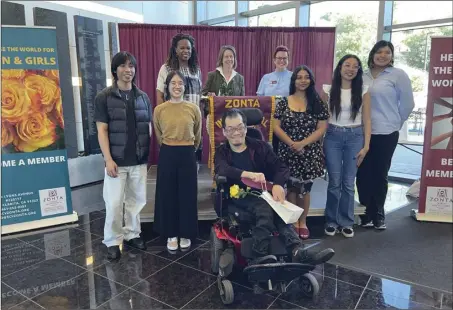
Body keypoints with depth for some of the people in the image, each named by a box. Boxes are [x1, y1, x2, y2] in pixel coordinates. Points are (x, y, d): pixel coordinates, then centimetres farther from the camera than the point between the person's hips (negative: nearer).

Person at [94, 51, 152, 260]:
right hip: (116, 160, -3)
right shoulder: (104, 97, -1)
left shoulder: (143, 97, 8)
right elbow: (102, 130, -5)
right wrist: (108, 159, -12)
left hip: (139, 159, 3)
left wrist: (150, 153, 6)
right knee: (114, 203, 2)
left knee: (136, 200, 11)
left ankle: (132, 234, 28)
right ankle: (112, 241, 18)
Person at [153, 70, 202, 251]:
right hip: (167, 155, 0)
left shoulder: (194, 109, -3)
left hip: (187, 155, 0)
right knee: (167, 194, 7)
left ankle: (185, 233, 24)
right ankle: (171, 234, 23)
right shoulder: (159, 110, -3)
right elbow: (159, 135, 12)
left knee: (187, 194, 7)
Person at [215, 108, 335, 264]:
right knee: (264, 207, -34)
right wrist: (249, 174, -32)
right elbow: (222, 170, -14)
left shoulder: (260, 146, 15)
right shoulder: (222, 152, 11)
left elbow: (281, 168, 3)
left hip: (262, 194, 2)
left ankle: (296, 250, -46)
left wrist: (278, 184, -21)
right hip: (238, 197, -1)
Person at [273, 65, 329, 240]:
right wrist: (291, 143, -15)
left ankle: (303, 222, 24)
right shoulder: (283, 102, 2)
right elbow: (276, 127, -2)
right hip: (288, 153, 0)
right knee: (291, 188, 7)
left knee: (305, 188, 8)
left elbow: (322, 129, -4)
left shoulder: (317, 104, 1)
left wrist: (302, 143, -16)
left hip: (310, 154, 0)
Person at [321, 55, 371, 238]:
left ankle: (346, 222, 20)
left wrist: (366, 146, -3)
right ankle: (332, 221, 18)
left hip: (355, 137, 1)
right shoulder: (328, 90, 2)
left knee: (349, 183, 5)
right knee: (334, 182, 2)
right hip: (333, 136, -1)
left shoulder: (363, 91, 3)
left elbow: (366, 120, 3)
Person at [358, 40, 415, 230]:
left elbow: (407, 104, 1)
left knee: (380, 175, 8)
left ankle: (379, 214, 25)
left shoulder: (398, 75, -3)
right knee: (363, 174, 6)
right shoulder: (363, 76, 6)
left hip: (385, 134, -3)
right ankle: (366, 213, 21)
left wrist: (394, 123, 8)